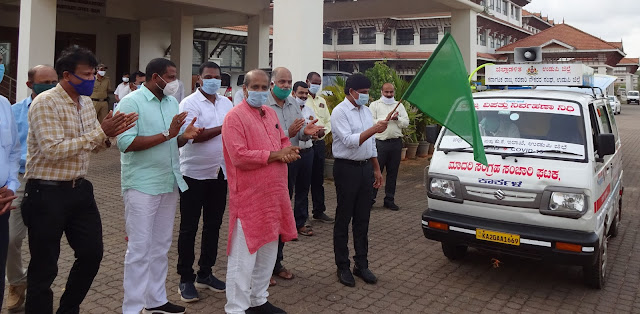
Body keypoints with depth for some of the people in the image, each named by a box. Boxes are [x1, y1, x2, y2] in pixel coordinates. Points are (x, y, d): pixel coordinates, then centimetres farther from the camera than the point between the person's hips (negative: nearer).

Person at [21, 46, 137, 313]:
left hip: (79, 189, 8)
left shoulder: (86, 103, 8)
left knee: (92, 253, 14)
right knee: (44, 266, 4)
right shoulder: (45, 103, -16)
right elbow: (54, 151, -25)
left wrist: (109, 134, -7)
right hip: (47, 193, -8)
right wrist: (100, 132, -25)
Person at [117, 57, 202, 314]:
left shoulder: (172, 102, 10)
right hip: (142, 185, -7)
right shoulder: (131, 102, -11)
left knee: (161, 246, 15)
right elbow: (125, 143, -20)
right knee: (139, 249, 1)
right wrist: (167, 134, -23)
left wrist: (185, 135, -9)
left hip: (169, 182, 7)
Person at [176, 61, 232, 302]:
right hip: (195, 174, -6)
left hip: (220, 173, 6)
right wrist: (222, 129, -16)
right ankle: (186, 278, 15)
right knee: (189, 227, 4)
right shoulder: (189, 103, -10)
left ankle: (205, 273, 26)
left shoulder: (227, 103, 9)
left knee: (213, 225, 13)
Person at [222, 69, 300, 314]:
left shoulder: (270, 113, 13)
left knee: (268, 252, 18)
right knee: (243, 257, -1)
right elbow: (239, 156, -22)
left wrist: (288, 153, -5)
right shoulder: (235, 117, -13)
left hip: (273, 194, 9)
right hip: (248, 197, -8)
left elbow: (284, 142, 19)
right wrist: (276, 154, -16)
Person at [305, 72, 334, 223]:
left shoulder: (322, 101, 18)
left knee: (318, 179, 13)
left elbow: (328, 121, 21)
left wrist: (324, 131, 1)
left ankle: (319, 211, 22)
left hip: (319, 143, 7)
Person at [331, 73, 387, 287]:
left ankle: (361, 264, 21)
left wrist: (376, 169, 17)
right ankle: (342, 266, 13)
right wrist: (373, 129, -29)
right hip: (347, 168, -7)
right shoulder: (340, 112, -10)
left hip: (365, 168, 7)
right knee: (343, 219, 2)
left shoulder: (366, 111, 13)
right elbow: (349, 141, -21)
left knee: (362, 219, 11)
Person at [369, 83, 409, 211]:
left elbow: (406, 123, 9)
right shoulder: (375, 105, 6)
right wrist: (385, 119, -13)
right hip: (380, 142, -4)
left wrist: (397, 118, -9)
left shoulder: (399, 106, 17)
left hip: (396, 142, 4)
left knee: (393, 172, 8)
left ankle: (389, 200, 17)